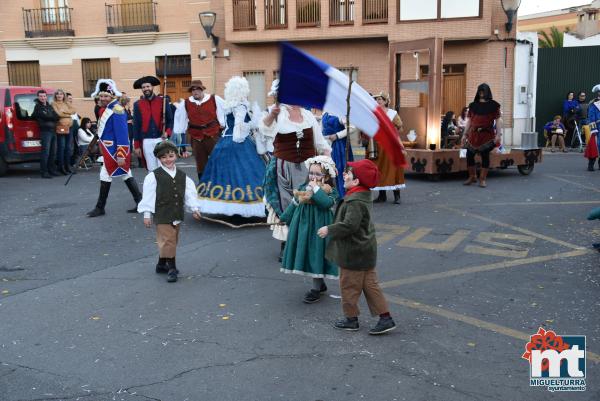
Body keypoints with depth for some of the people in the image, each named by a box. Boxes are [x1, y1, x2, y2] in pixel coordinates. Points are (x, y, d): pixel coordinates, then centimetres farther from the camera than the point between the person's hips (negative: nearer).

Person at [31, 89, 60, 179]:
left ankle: (52, 169, 17)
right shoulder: (38, 107, -3)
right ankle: (44, 172, -8)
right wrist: (53, 117, 1)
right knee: (46, 152, -10)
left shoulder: (49, 106, 18)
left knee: (53, 152, 9)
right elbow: (45, 117, -12)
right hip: (45, 131, -7)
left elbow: (56, 117, 12)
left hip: (53, 131, 7)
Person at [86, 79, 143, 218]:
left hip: (115, 150, -10)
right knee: (126, 175, 12)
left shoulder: (116, 111, -19)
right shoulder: (105, 109, 11)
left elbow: (122, 134, -23)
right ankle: (140, 202, 17)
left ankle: (100, 207, 10)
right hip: (109, 149, 10)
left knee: (105, 176, -2)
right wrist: (105, 147, 22)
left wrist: (120, 155, -25)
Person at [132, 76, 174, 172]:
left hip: (161, 139, -1)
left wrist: (167, 132, -14)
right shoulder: (137, 105, 4)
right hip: (146, 141, 1)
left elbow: (170, 119, 5)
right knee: (151, 169, 5)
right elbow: (136, 126, 5)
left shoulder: (163, 101, 2)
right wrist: (136, 146, 2)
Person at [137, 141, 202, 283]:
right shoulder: (154, 176, -7)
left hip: (177, 215, 6)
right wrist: (147, 214, -8)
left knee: (172, 241, 14)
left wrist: (194, 208, -1)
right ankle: (172, 268, 4)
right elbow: (148, 196, -7)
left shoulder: (182, 176, 7)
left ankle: (162, 264, 30)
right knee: (167, 240, -6)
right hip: (162, 215, -5)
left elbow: (189, 194, 8)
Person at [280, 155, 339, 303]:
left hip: (318, 228, -6)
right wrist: (284, 218, 18)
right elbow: (293, 205, 16)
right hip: (302, 226, 6)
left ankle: (316, 289, 12)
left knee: (316, 255, -2)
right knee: (306, 254, 12)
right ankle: (320, 284, 30)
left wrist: (316, 188, -23)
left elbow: (327, 203, -30)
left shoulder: (330, 191, -9)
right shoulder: (303, 187, 7)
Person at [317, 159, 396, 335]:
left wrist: (329, 230, -18)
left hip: (353, 252, -10)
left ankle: (351, 318, 22)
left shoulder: (355, 201, -23)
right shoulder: (363, 196, 9)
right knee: (370, 284, 13)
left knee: (349, 285, 7)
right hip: (366, 250, 10)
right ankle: (386, 318, 14)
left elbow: (349, 225, -28)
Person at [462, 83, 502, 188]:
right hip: (474, 134, 3)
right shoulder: (473, 105, 11)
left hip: (487, 135, -3)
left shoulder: (493, 105, 3)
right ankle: (472, 177, 19)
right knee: (469, 155, 1)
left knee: (485, 155, -2)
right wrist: (465, 134, 10)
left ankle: (482, 179, 8)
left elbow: (498, 120, -2)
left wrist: (498, 134, -11)